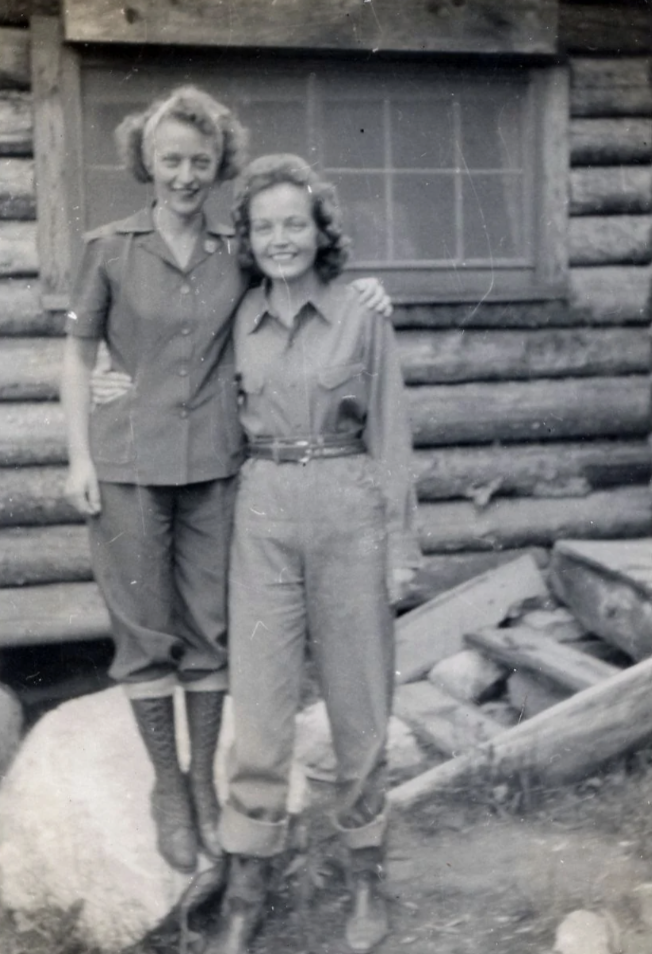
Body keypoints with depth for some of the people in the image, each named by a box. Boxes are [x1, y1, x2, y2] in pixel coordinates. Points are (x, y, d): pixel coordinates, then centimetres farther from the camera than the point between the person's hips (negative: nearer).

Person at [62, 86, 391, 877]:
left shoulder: (237, 255, 4)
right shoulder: (109, 248, -1)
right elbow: (78, 352, 3)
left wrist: (361, 291, -4)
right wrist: (79, 454, -3)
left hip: (213, 463, 2)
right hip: (128, 463, -2)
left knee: (208, 627, 9)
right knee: (145, 630, 6)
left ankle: (205, 782, 25)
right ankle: (168, 788, 23)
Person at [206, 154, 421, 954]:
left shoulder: (362, 317, -2)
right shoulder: (238, 321, 5)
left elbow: (390, 434, 0)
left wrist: (400, 544, -2)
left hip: (348, 509, -2)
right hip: (263, 512, 2)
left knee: (358, 695, 8)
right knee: (260, 699, 2)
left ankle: (366, 873, 26)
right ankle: (246, 889, 14)